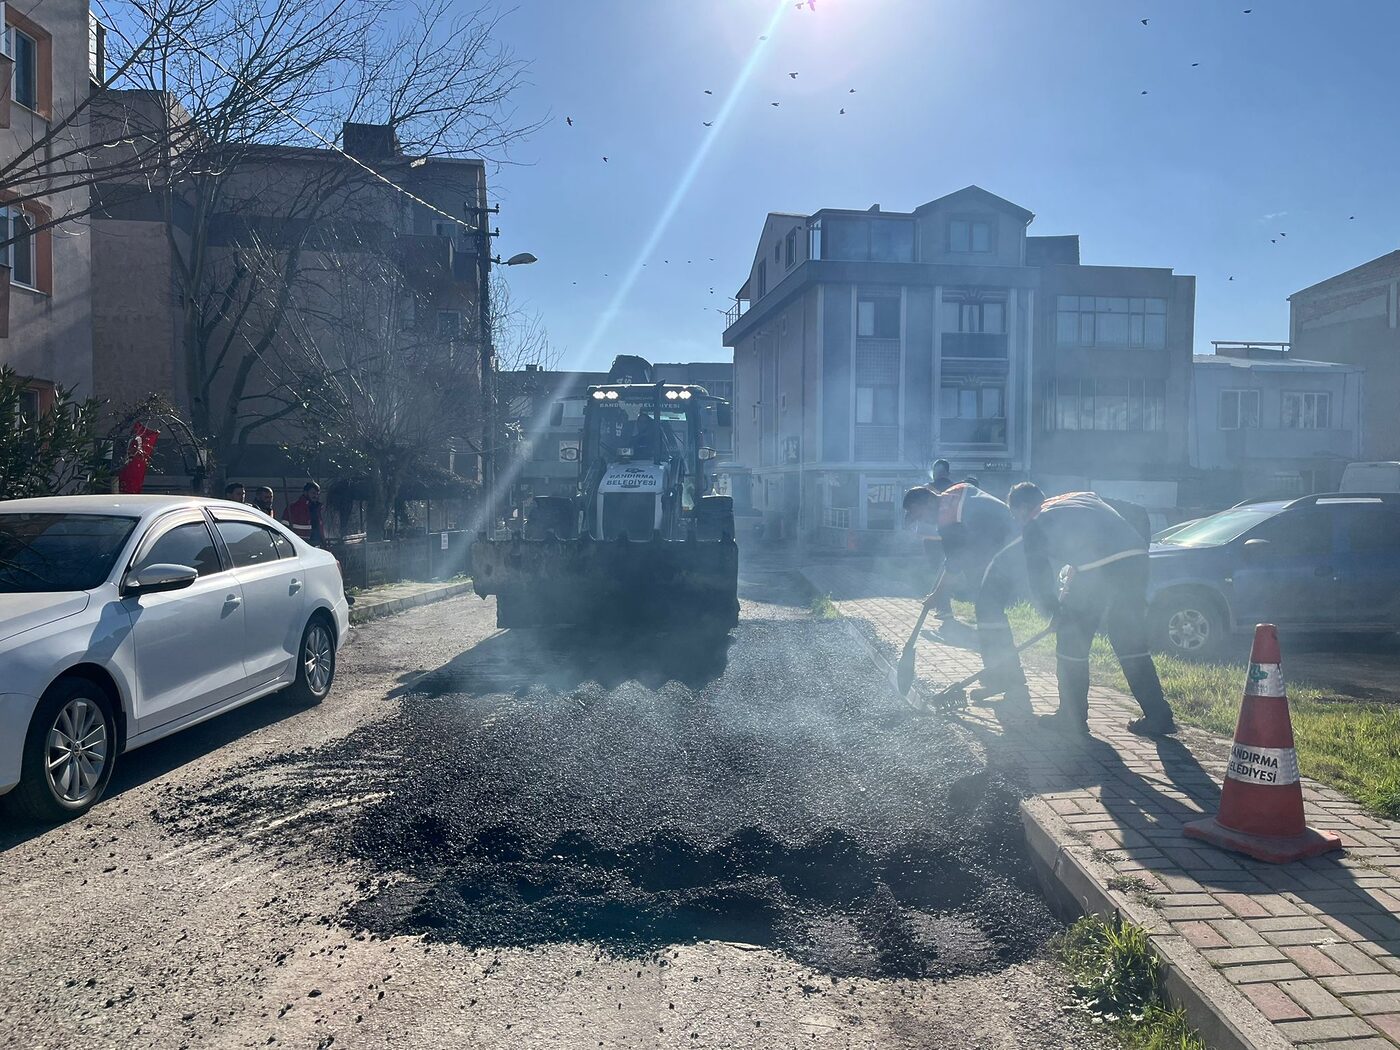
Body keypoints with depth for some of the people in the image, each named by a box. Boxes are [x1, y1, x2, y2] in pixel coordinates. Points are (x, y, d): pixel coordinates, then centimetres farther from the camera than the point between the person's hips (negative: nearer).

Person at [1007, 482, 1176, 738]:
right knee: (1132, 643, 18)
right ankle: (1158, 717, 23)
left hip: (1096, 568, -6)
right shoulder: (1082, 497, 30)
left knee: (1071, 641, 11)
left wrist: (1054, 611, 28)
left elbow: (1038, 578, 13)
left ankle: (1072, 718, 18)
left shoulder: (1034, 525, 13)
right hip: (1136, 558, 6)